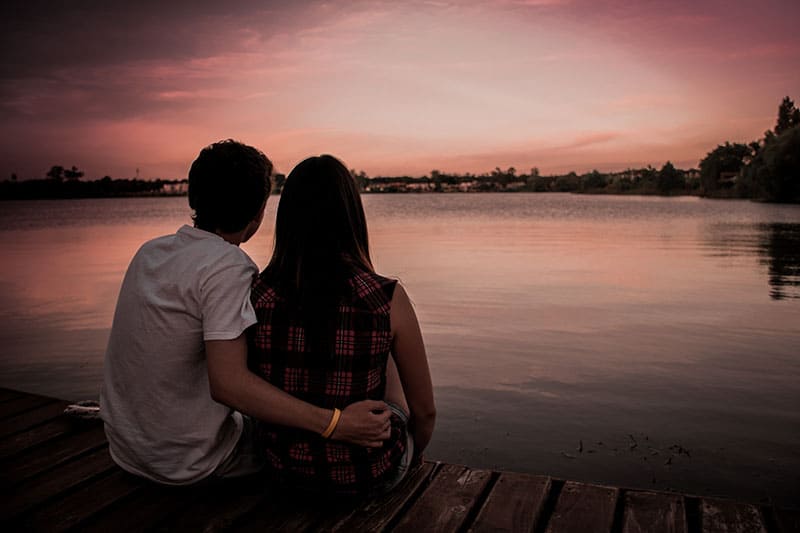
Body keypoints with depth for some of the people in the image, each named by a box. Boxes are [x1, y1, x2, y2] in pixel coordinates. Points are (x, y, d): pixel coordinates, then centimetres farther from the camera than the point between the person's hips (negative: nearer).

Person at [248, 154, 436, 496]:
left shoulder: (257, 297, -14)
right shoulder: (387, 299, -22)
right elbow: (424, 411, -10)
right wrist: (411, 455, 13)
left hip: (285, 469, 3)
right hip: (368, 476, -2)